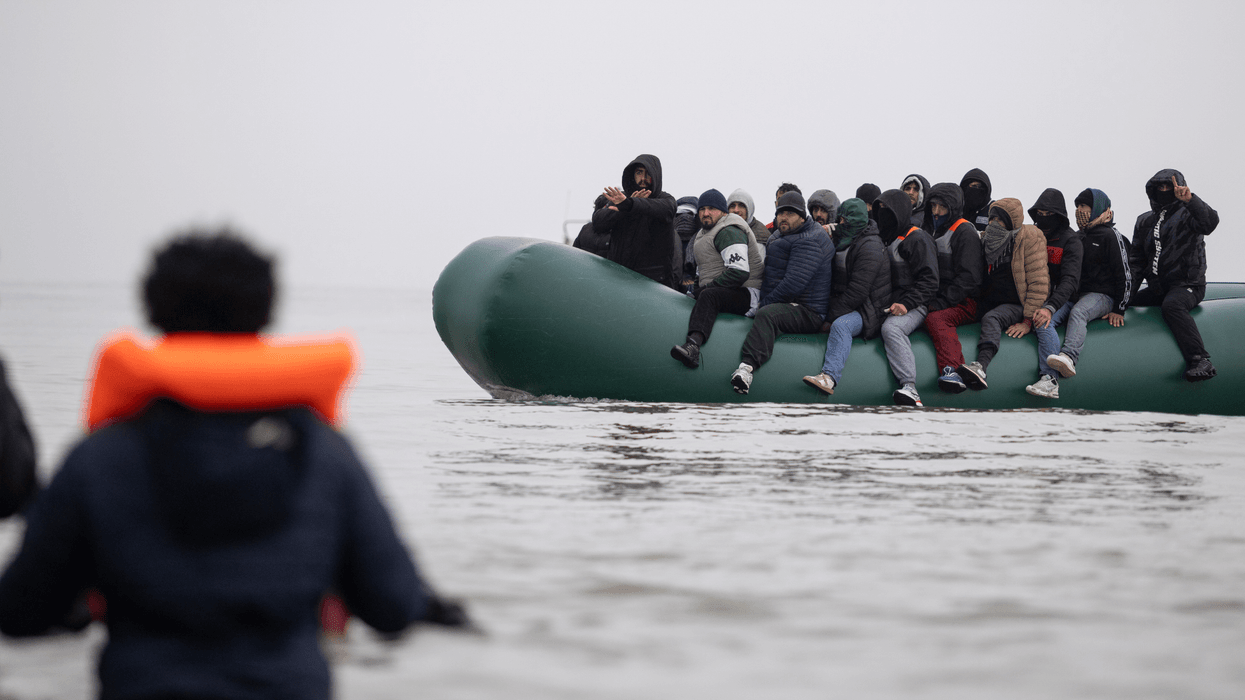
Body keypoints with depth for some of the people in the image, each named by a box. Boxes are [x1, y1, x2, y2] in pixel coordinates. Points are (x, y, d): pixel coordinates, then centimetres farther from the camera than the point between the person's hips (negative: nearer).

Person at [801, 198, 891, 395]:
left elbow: (858, 292, -20)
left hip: (866, 312, -11)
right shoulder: (844, 241, 18)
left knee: (841, 325, -35)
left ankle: (829, 377, -57)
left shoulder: (870, 248, -13)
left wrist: (831, 317, -19)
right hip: (846, 307, 11)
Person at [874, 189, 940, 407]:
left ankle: (909, 387, -47)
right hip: (886, 306, 8)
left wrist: (906, 304, -19)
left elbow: (929, 281, -7)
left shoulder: (918, 239, 0)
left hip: (913, 307, -8)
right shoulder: (883, 239, 24)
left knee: (891, 328, -38)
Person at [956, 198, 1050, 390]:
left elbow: (1038, 283, -11)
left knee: (992, 318, -37)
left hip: (1018, 304, -8)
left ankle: (980, 365, -61)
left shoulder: (1030, 238, -7)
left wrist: (1028, 321, -16)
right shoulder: (987, 239, 12)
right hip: (991, 302, 8)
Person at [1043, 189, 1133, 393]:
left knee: (1078, 313, -39)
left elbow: (1125, 275, -2)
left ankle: (1069, 357, -67)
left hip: (1101, 295, -6)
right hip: (1076, 296, 6)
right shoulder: (1078, 237, 24)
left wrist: (1118, 310, -8)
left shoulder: (1111, 236, 2)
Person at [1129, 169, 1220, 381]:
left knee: (1172, 305, -38)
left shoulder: (1186, 214, -1)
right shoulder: (1144, 222, 18)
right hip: (1156, 288, 8)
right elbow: (1138, 260, 22)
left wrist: (1190, 200, -37)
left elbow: (1210, 222, -24)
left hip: (1187, 285, -7)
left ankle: (1200, 361, -48)